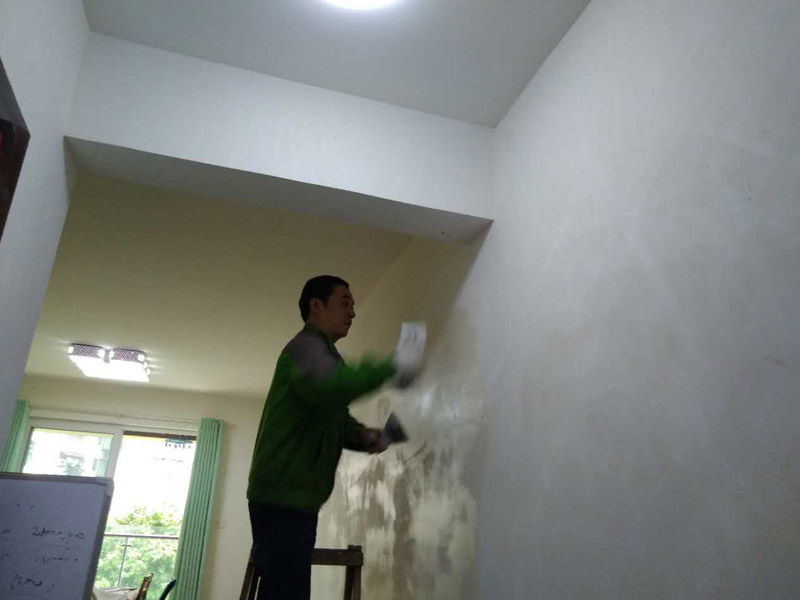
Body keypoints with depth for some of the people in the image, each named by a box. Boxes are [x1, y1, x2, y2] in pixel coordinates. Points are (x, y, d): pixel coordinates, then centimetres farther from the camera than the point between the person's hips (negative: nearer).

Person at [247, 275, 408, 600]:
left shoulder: (321, 352, 22)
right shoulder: (307, 345, -11)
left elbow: (336, 419, 24)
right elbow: (327, 386, -36)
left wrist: (363, 435, 3)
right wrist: (388, 368, -26)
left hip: (292, 497, 10)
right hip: (283, 497, -10)